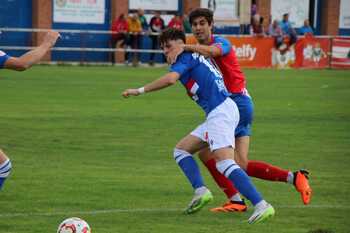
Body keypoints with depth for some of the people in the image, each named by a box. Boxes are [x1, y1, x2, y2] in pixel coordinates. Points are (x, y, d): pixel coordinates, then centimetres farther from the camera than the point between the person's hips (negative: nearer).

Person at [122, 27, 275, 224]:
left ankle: (262, 206, -30)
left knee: (225, 163, -22)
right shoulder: (195, 58, 25)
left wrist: (140, 91, -14)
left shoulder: (186, 56, -4)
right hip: (218, 114, 11)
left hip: (220, 111, -11)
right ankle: (201, 191, -3)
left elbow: (170, 79, -22)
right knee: (181, 150, 15)